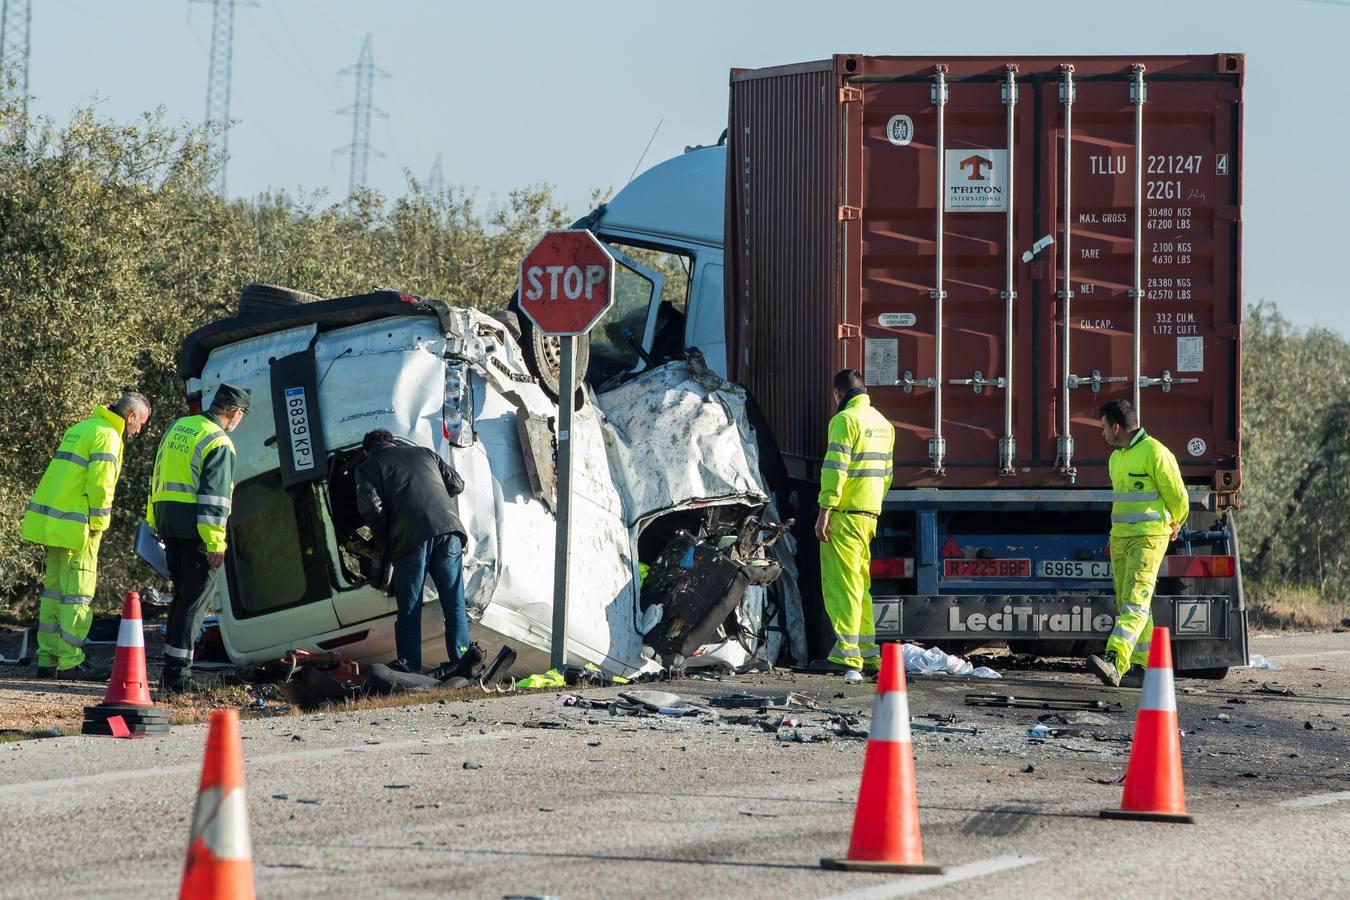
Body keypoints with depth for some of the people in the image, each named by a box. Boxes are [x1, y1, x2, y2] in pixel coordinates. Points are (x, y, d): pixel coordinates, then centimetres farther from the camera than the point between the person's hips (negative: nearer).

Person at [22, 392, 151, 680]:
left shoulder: (79, 429, 19)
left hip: (50, 523, 9)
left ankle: (47, 659, 15)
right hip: (75, 527, -9)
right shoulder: (107, 436, -11)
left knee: (55, 589, 13)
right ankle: (70, 662, -5)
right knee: (77, 592, -5)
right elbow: (100, 484, -18)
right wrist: (99, 524, -9)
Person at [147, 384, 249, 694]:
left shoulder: (177, 428, 14)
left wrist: (154, 522, 25)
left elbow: (158, 478, 20)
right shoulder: (219, 443, -12)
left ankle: (172, 670, 18)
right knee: (194, 602, -3)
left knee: (182, 596, 17)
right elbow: (214, 496, -18)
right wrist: (216, 543, -17)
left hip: (168, 523, 8)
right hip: (197, 529, -8)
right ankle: (177, 674, -6)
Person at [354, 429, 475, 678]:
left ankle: (409, 665, 4)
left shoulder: (368, 467, 13)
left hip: (410, 536, -3)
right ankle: (461, 656, 0)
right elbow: (457, 484, 22)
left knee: (409, 606, 5)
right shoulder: (424, 453, 26)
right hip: (448, 528, 3)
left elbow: (371, 506, -2)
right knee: (453, 600, 7)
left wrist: (384, 538, 12)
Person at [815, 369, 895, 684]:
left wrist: (825, 510, -19)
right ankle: (868, 656, 18)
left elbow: (835, 468, -18)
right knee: (860, 585, 17)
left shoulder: (846, 419, -10)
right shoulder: (882, 423, 18)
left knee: (841, 585, -10)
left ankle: (848, 658, -18)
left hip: (845, 515, -8)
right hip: (870, 515, 9)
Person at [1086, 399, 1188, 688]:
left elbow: (1177, 496, -6)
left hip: (1149, 538, -9)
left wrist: (1175, 525, 10)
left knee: (1135, 602, -17)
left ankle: (1114, 662, -31)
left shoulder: (1155, 453, -12)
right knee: (1126, 605, 8)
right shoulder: (1116, 458, 16)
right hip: (1120, 537, 9)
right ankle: (1143, 668, 12)